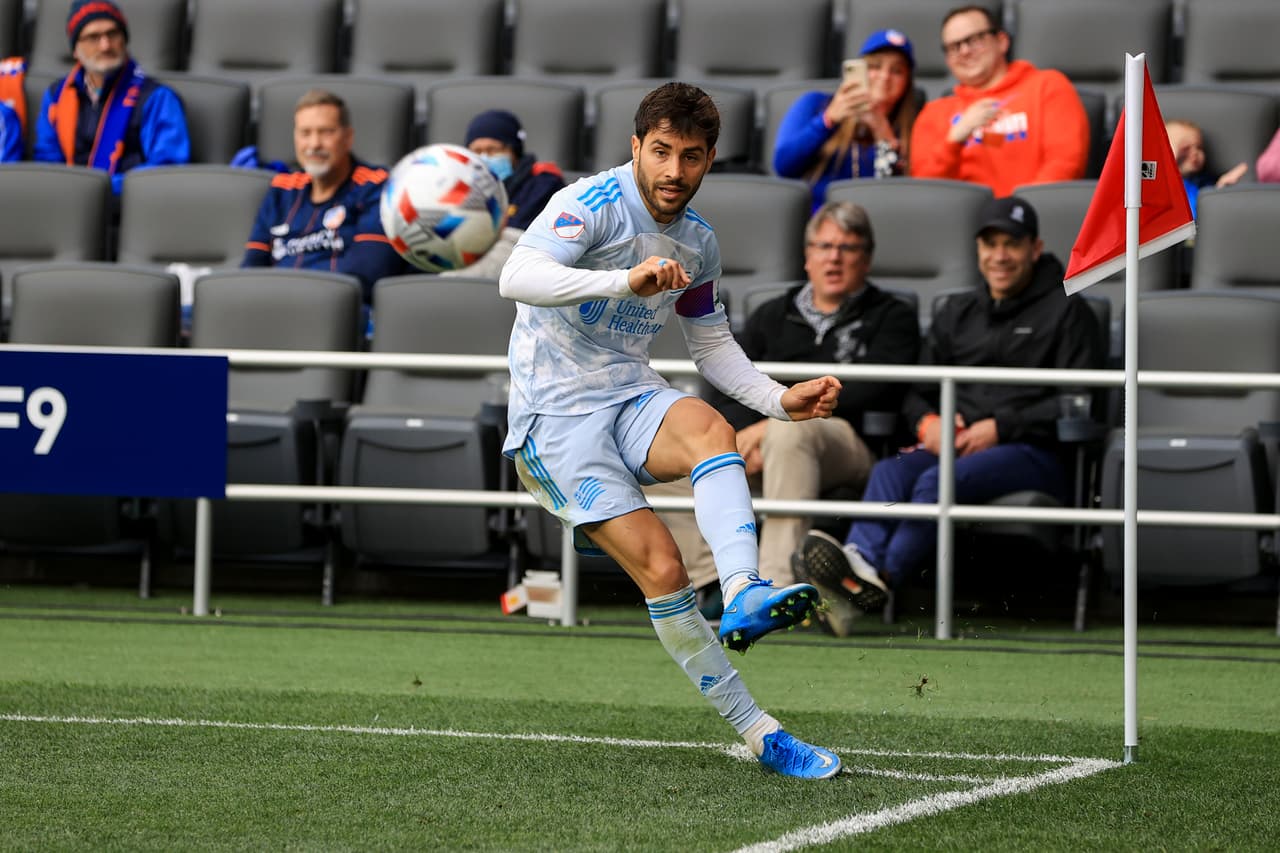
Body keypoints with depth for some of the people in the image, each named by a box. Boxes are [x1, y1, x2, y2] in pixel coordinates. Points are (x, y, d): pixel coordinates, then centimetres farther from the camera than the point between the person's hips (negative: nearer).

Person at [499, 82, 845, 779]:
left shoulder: (698, 242, 9)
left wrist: (781, 400, 5)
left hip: (630, 396, 5)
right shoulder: (591, 203, -13)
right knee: (660, 566, -19)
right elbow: (517, 277, -31)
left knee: (709, 429, -32)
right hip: (556, 413, -5)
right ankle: (755, 731, -15)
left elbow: (712, 344, 23)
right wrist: (626, 280, -44)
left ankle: (742, 597, -51)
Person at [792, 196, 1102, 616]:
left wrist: (1001, 428, -11)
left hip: (1034, 452, -5)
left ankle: (878, 579, -48)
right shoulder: (958, 312, 25)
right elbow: (916, 390, 24)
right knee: (890, 471, -28)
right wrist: (927, 422, 0)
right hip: (957, 446, 5)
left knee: (938, 482, -34)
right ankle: (859, 560, -53)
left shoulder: (1066, 310, 8)